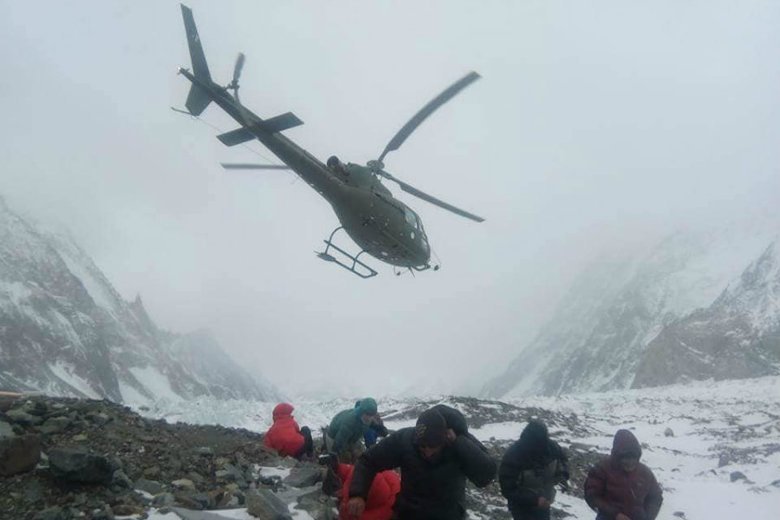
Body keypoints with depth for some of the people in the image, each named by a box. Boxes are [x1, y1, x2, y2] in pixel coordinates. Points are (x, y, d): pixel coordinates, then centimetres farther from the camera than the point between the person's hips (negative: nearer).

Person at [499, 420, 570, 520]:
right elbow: (508, 490, -29)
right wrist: (534, 500, -36)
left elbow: (563, 458, 5)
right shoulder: (512, 457, -33)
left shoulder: (550, 446, -19)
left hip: (543, 503, 6)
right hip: (522, 506, -6)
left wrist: (563, 474, -16)